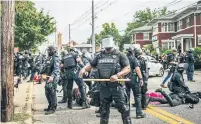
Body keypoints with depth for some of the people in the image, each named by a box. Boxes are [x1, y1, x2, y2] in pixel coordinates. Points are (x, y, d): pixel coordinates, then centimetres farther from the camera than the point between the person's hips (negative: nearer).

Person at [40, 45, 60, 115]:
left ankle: (53, 108, -1)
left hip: (53, 77, -9)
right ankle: (50, 106, 26)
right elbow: (45, 67, 25)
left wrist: (52, 76, -41)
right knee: (47, 92, 13)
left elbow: (56, 69, -27)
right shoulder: (49, 58, 14)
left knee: (52, 93, -7)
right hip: (48, 77, 9)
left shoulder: (55, 58, -14)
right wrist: (40, 73, 26)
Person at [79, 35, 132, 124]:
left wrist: (117, 75, -22)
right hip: (104, 86, 5)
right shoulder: (99, 56, 12)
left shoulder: (119, 55, -2)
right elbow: (91, 65, 20)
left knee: (122, 107, -4)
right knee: (104, 108, 14)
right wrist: (84, 69, -3)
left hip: (116, 86, -4)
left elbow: (127, 68, -7)